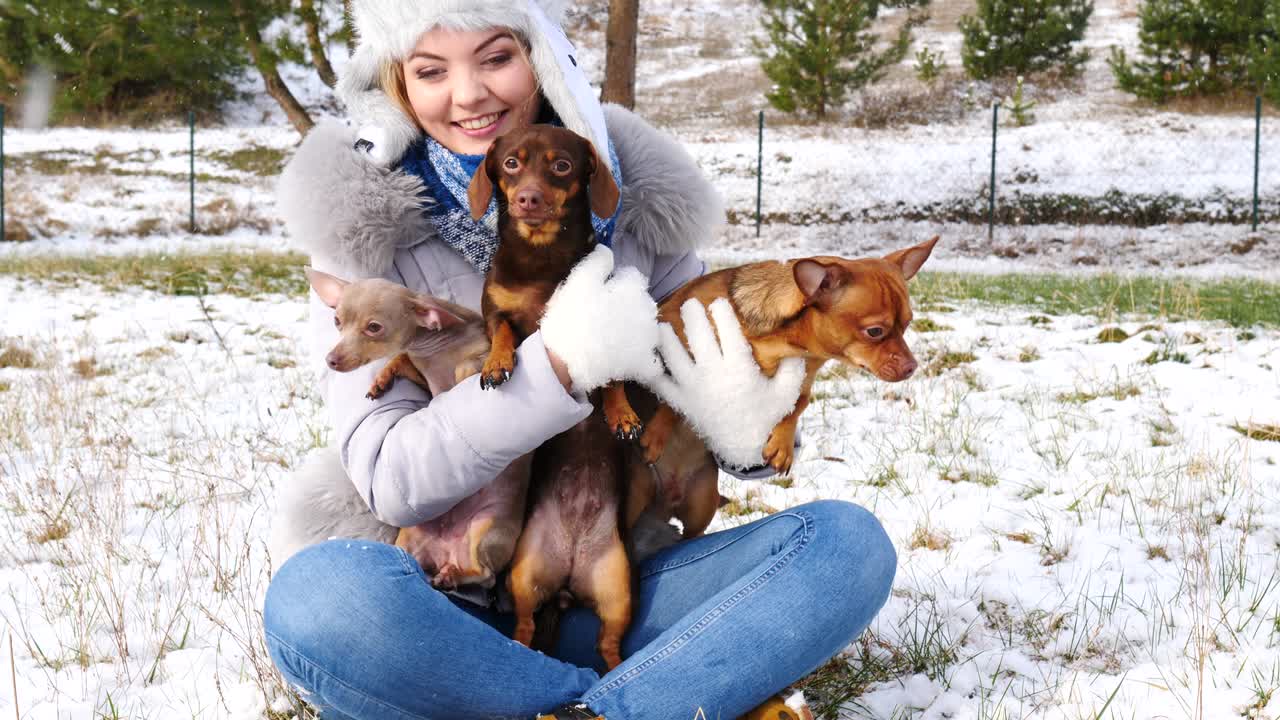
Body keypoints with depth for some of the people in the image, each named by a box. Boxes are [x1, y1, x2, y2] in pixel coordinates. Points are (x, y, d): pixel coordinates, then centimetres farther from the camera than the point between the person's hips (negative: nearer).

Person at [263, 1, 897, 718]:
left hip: (603, 597, 3)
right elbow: (389, 476, -15)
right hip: (442, 604, -2)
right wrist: (562, 366, -28)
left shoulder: (632, 201, 1)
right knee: (323, 598, -36)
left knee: (848, 543, -15)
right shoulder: (364, 225, -7)